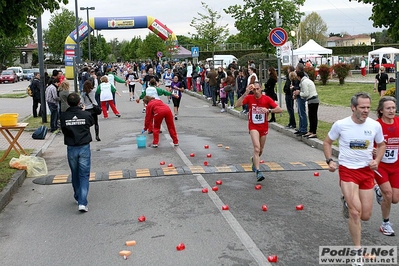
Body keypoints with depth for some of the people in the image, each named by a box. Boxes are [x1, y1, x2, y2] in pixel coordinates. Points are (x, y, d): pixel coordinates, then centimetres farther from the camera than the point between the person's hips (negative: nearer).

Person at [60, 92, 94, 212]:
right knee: (84, 175, 1)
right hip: (84, 147, -2)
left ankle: (78, 197, 33)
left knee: (75, 174, 18)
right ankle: (82, 203, -9)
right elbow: (91, 123, 12)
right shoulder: (86, 115, -9)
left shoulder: (64, 116, -7)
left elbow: (63, 130, 5)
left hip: (71, 148, 2)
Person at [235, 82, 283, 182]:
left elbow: (280, 110, -14)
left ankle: (254, 160, 51)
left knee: (260, 150, 17)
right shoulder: (249, 98, -9)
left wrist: (269, 110, -30)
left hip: (264, 127, 3)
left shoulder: (267, 99, -9)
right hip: (253, 126, -2)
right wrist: (246, 93, -29)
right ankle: (257, 172, -22)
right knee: (257, 148, -22)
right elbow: (237, 105, -24)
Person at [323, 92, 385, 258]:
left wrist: (377, 160, -4)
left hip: (367, 171, 3)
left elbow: (381, 145, 13)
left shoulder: (375, 125, -4)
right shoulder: (340, 124, -10)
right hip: (347, 170, -3)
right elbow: (327, 142, 5)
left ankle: (348, 202, 40)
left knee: (365, 216, 7)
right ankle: (358, 250, 3)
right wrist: (329, 161, -8)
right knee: (355, 212, -13)